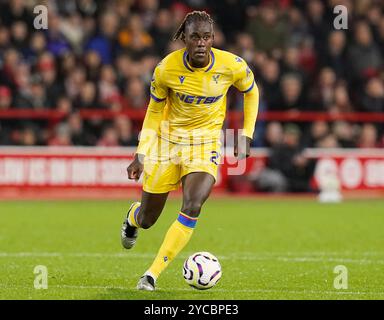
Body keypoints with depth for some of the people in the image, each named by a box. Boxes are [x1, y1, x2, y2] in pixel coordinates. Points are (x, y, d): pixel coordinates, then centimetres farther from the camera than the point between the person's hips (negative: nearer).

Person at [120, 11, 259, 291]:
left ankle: (152, 275, -13)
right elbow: (154, 111, 0)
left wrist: (246, 135, 2)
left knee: (192, 207, -25)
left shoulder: (233, 66, -16)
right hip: (167, 139, 0)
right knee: (147, 220, 9)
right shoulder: (167, 68, -16)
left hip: (206, 144, 0)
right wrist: (141, 155, -3)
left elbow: (251, 92, 7)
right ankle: (133, 216, 51)